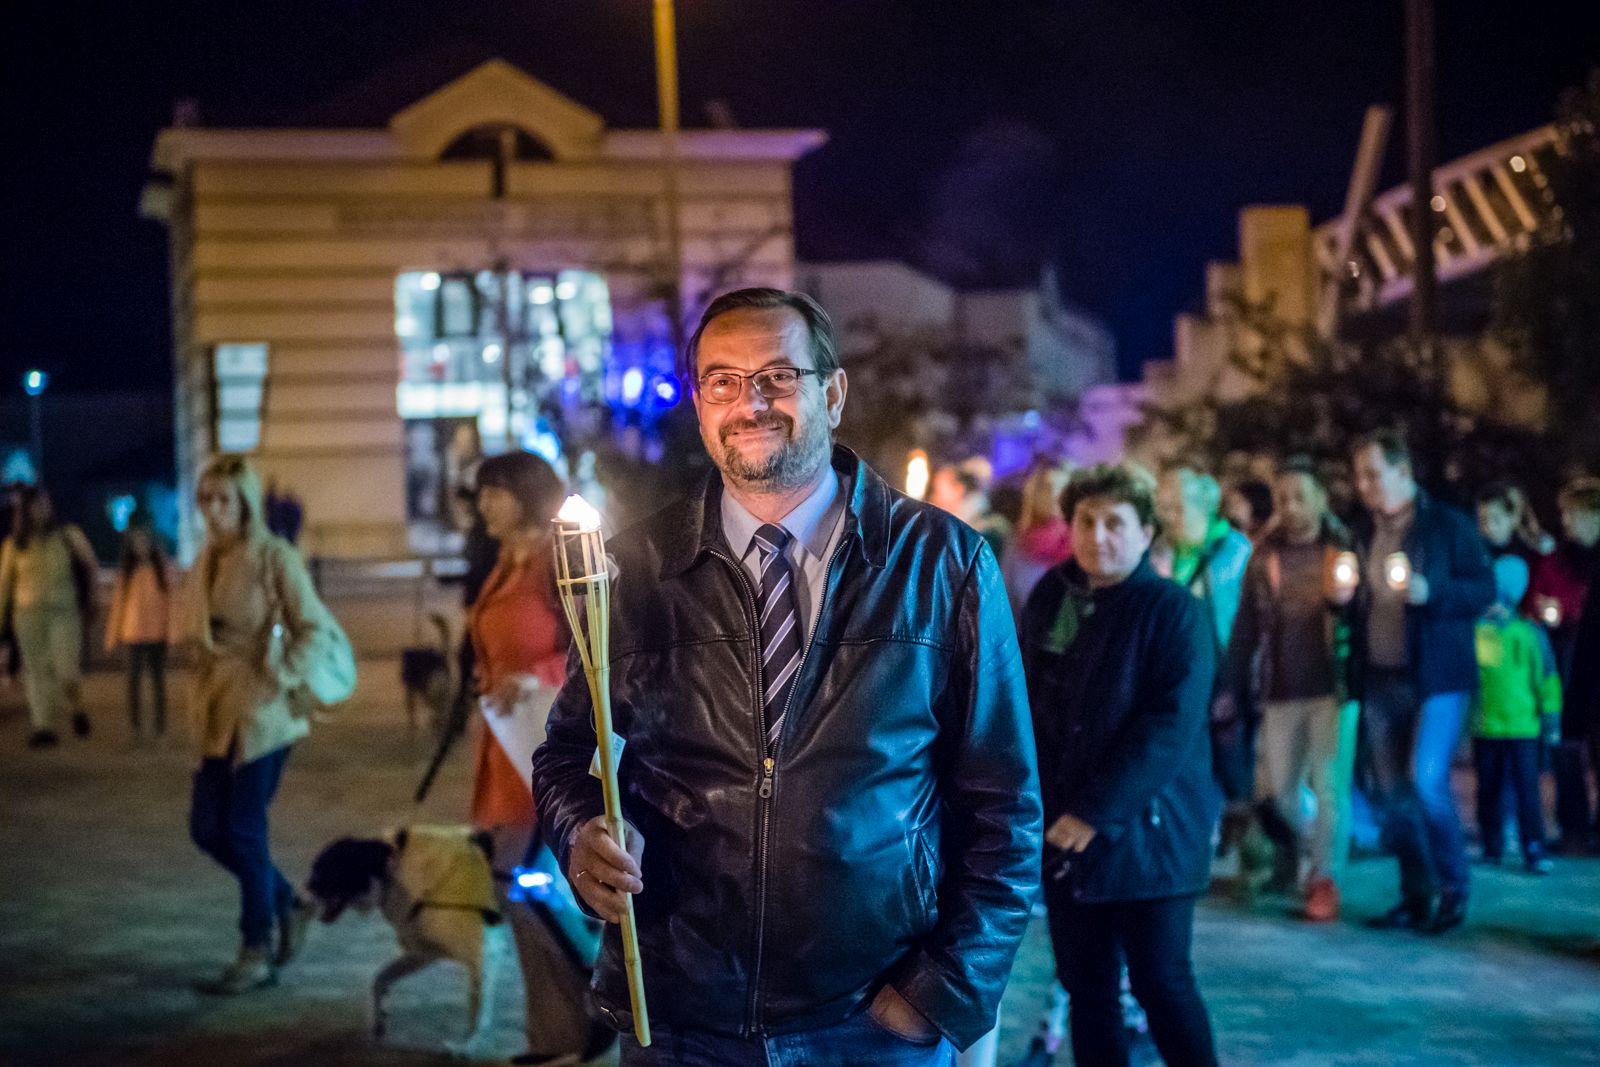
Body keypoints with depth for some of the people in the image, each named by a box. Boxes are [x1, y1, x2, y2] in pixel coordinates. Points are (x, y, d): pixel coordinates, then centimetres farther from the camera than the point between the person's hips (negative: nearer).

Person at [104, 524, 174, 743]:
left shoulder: (162, 569, 2)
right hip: (134, 632, 0)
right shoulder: (126, 572, 3)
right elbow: (118, 602, 3)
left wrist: (172, 630, -6)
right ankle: (136, 726, 3)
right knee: (135, 679, 1)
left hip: (158, 632, 0)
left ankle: (160, 724, 12)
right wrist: (113, 636, 2)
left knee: (158, 679, 6)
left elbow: (171, 600, 1)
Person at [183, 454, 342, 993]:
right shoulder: (208, 560, 10)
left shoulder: (274, 557, -10)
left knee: (244, 830, -3)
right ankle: (289, 903, 28)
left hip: (262, 711, -7)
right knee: (206, 827, 7)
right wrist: (201, 695, 12)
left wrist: (283, 679, -15)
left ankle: (257, 954, 9)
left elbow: (313, 627, -9)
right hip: (219, 711, 7)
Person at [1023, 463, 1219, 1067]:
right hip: (1062, 834, 5)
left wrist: (1098, 812, -22)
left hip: (1147, 830, -5)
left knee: (1161, 983, 0)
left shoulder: (1174, 612, -9)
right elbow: (1026, 701, 15)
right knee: (1085, 987, 9)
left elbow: (1171, 726, -18)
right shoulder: (1049, 598, 8)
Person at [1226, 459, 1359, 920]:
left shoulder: (1344, 548, 1)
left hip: (1333, 689, -3)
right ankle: (1291, 860, 30)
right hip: (1281, 693, 3)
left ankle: (1325, 879, 5)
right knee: (1277, 791, 6)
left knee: (1330, 786, -4)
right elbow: (1246, 627, 7)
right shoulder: (1265, 557, 8)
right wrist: (1240, 688, 3)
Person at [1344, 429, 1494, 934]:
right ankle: (1416, 897, 16)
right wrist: (1345, 598, 0)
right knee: (1393, 796, 6)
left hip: (1437, 678, -6)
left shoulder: (1449, 526, -4)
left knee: (1425, 782, -14)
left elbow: (1485, 589, -7)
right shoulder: (1365, 532, 14)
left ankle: (1454, 887, 4)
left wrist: (1430, 592, -22)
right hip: (1380, 679, 6)